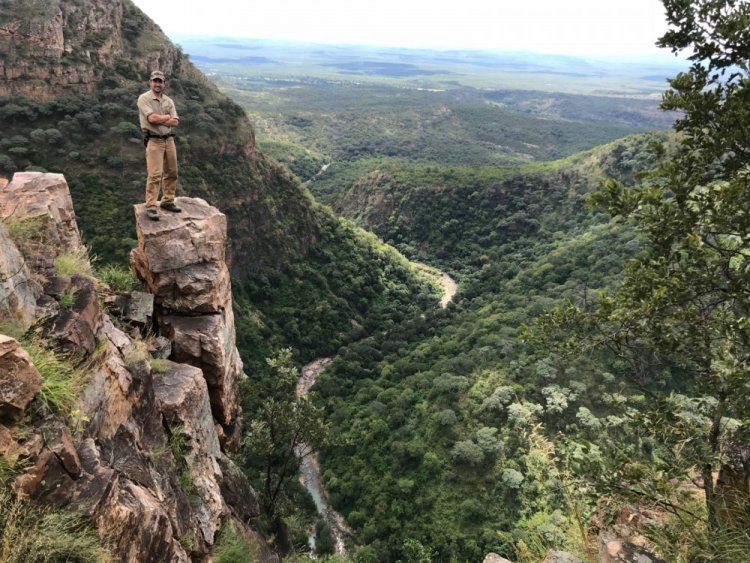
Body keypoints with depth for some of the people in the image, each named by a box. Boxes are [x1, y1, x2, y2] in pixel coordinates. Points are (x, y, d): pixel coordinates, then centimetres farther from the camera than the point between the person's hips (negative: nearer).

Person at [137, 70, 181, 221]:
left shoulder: (169, 101, 11)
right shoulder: (144, 98, -5)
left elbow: (175, 122, 0)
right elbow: (152, 118, -18)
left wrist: (159, 120, -11)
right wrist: (167, 117, -4)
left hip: (169, 139, 6)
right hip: (154, 141, -6)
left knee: (171, 173, 9)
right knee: (155, 174, -13)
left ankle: (168, 201, 21)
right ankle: (151, 207, -11)